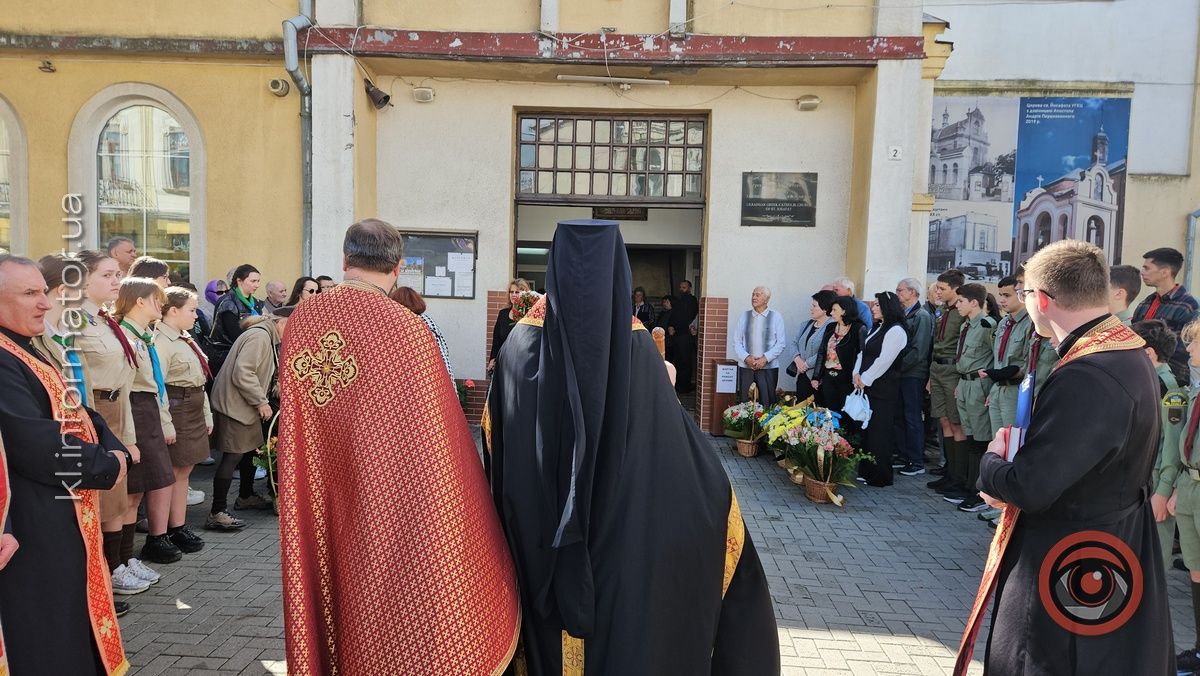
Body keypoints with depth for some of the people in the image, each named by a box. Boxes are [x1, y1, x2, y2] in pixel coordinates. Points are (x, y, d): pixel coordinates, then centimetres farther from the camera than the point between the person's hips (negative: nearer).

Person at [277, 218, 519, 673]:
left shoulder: (301, 320, -4)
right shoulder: (406, 330, -20)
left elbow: (292, 423, 8)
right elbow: (432, 446, -16)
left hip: (316, 508, 5)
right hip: (385, 511, -5)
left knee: (327, 605, 20)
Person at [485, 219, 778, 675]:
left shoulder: (523, 343, -12)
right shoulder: (636, 345, -14)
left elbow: (496, 437, -4)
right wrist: (665, 388, 8)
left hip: (543, 539, 1)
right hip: (623, 530, -1)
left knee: (549, 634, 19)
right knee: (625, 626, 18)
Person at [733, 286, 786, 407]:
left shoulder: (776, 317, 2)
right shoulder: (744, 317, 9)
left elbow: (781, 343, -2)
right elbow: (736, 342, 7)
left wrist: (765, 358, -12)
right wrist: (747, 358, -9)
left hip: (768, 367, -2)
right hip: (745, 367, 2)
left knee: (767, 404, -3)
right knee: (745, 404, 2)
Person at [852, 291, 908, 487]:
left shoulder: (895, 331, -13)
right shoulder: (877, 328, 16)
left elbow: (884, 361, -18)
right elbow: (863, 353, 16)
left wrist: (865, 379, -12)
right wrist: (857, 374, 2)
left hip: (883, 390, -9)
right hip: (867, 386, 9)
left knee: (879, 432, -2)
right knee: (867, 429, 11)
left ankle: (880, 476, 7)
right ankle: (867, 472, 20)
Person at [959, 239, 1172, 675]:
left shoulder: (1086, 378, -30)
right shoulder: (1127, 351, 5)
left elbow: (1029, 487, -29)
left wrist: (993, 461, -8)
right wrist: (1019, 464, -3)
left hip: (1074, 571, -10)